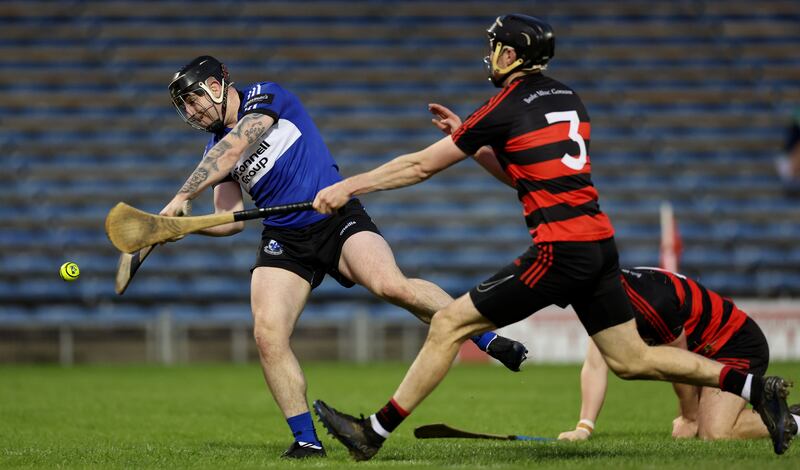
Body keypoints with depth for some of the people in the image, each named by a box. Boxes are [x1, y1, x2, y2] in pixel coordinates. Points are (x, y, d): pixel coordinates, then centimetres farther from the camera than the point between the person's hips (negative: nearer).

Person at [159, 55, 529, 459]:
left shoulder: (264, 96, -3)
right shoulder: (215, 148, 15)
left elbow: (232, 151, -17)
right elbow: (231, 219, 14)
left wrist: (181, 198, -18)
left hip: (338, 219, -6)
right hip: (284, 240, 6)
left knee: (391, 286, -31)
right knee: (267, 335, -16)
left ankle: (488, 340, -17)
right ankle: (305, 439, -6)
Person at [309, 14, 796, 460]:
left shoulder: (505, 109, -6)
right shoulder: (568, 99, 15)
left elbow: (421, 165, -1)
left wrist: (348, 186, 7)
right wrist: (470, 141, 23)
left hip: (559, 251, -8)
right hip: (600, 243, 8)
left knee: (449, 324, -2)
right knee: (631, 359, 17)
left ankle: (375, 432, 1)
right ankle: (756, 388, 10)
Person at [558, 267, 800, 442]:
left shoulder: (653, 303, -34)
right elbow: (594, 365, -9)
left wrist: (690, 418, -5)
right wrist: (584, 428, -18)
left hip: (738, 345, -9)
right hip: (701, 351, 9)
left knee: (713, 433, -24)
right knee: (684, 432, 5)